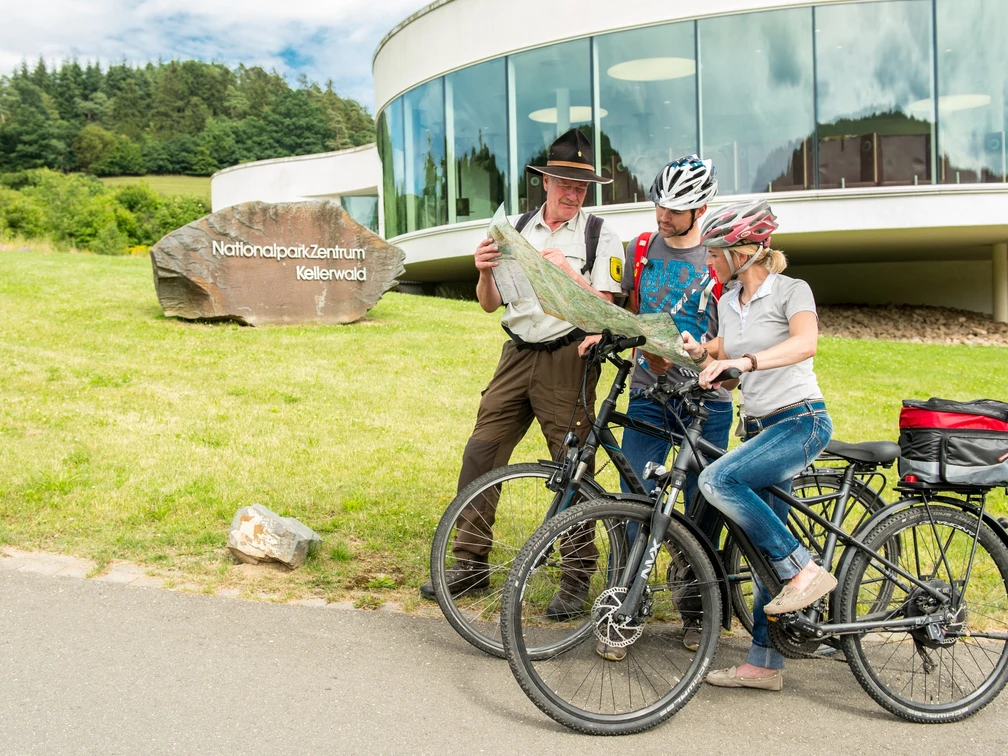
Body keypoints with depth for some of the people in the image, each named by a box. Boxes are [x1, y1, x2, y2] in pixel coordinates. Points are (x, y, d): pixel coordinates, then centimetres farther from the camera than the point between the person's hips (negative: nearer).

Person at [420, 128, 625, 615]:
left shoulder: (601, 237, 0)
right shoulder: (519, 232, 12)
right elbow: (490, 304, 11)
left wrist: (568, 272, -20)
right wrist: (485, 271, -8)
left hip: (567, 360, -4)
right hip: (517, 356, 4)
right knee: (480, 453, 0)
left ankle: (577, 576, 10)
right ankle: (470, 563, 11)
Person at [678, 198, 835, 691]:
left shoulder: (791, 290, -8)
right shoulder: (727, 302, 13)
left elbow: (805, 343, -28)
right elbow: (724, 360, 19)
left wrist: (743, 360, -39)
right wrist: (701, 353, -2)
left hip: (801, 421, -7)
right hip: (760, 427, 7)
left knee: (717, 480, -28)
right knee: (767, 545, 7)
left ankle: (804, 571, -15)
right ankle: (763, 664, 13)